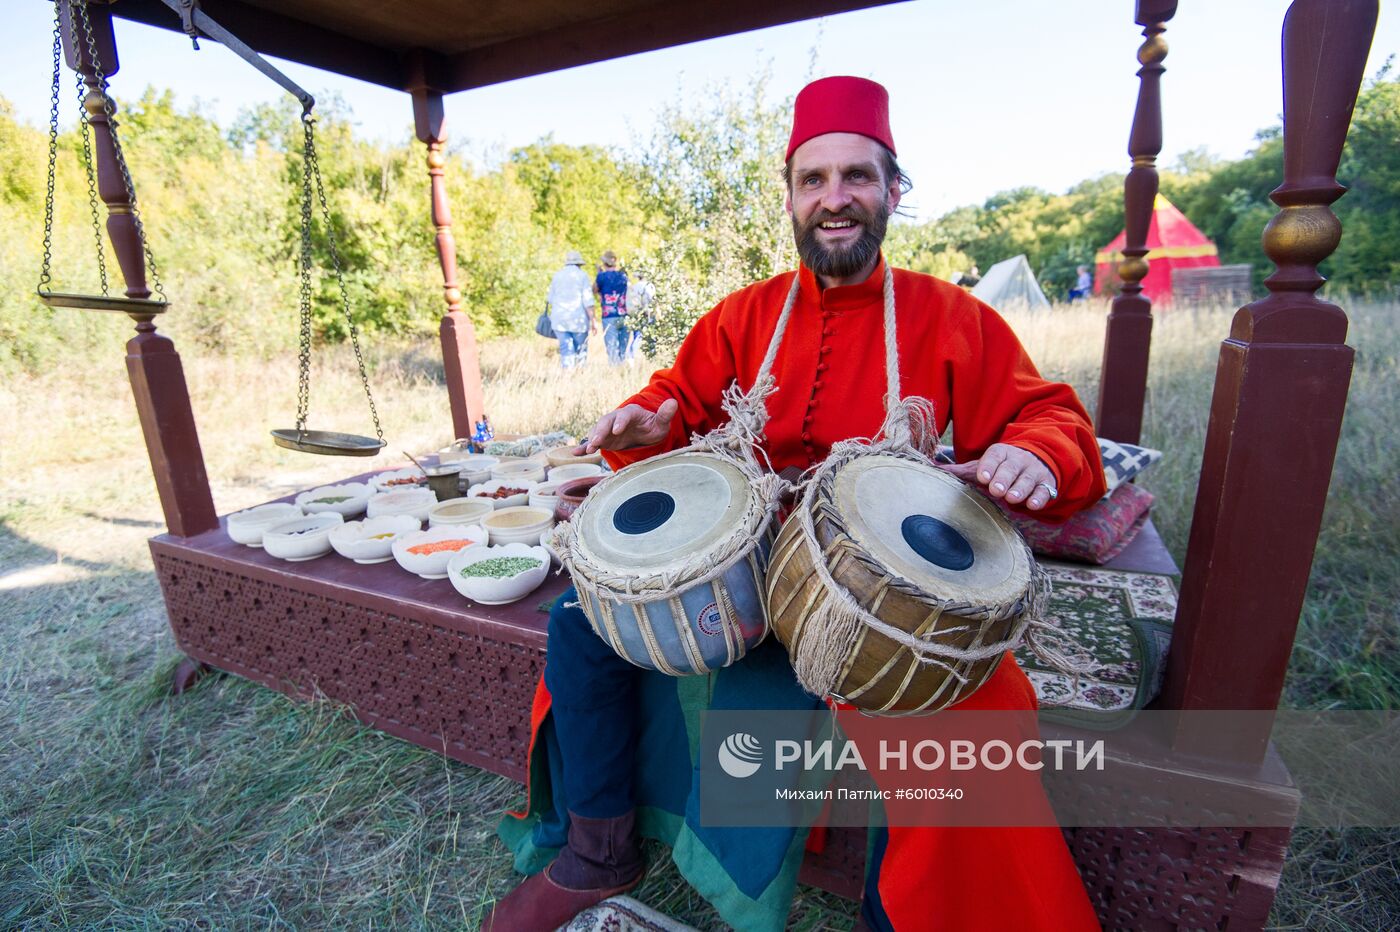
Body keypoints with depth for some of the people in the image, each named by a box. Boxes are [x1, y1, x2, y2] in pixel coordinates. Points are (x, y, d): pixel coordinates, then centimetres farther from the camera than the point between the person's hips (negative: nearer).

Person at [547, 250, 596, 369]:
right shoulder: (582, 275, -1)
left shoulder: (557, 275, 11)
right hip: (578, 319, -3)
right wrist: (592, 321, -6)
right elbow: (588, 301, -8)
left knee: (566, 350, 2)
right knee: (581, 351, 7)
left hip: (559, 319, 3)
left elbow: (551, 300, 15)